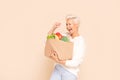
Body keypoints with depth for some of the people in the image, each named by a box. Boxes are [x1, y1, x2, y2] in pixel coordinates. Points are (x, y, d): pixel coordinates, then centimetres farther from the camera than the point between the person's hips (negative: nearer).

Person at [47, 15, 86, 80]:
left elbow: (75, 63, -18)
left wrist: (58, 61, -26)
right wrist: (53, 28, -4)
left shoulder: (81, 42, -13)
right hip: (58, 68, 5)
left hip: (70, 73, -5)